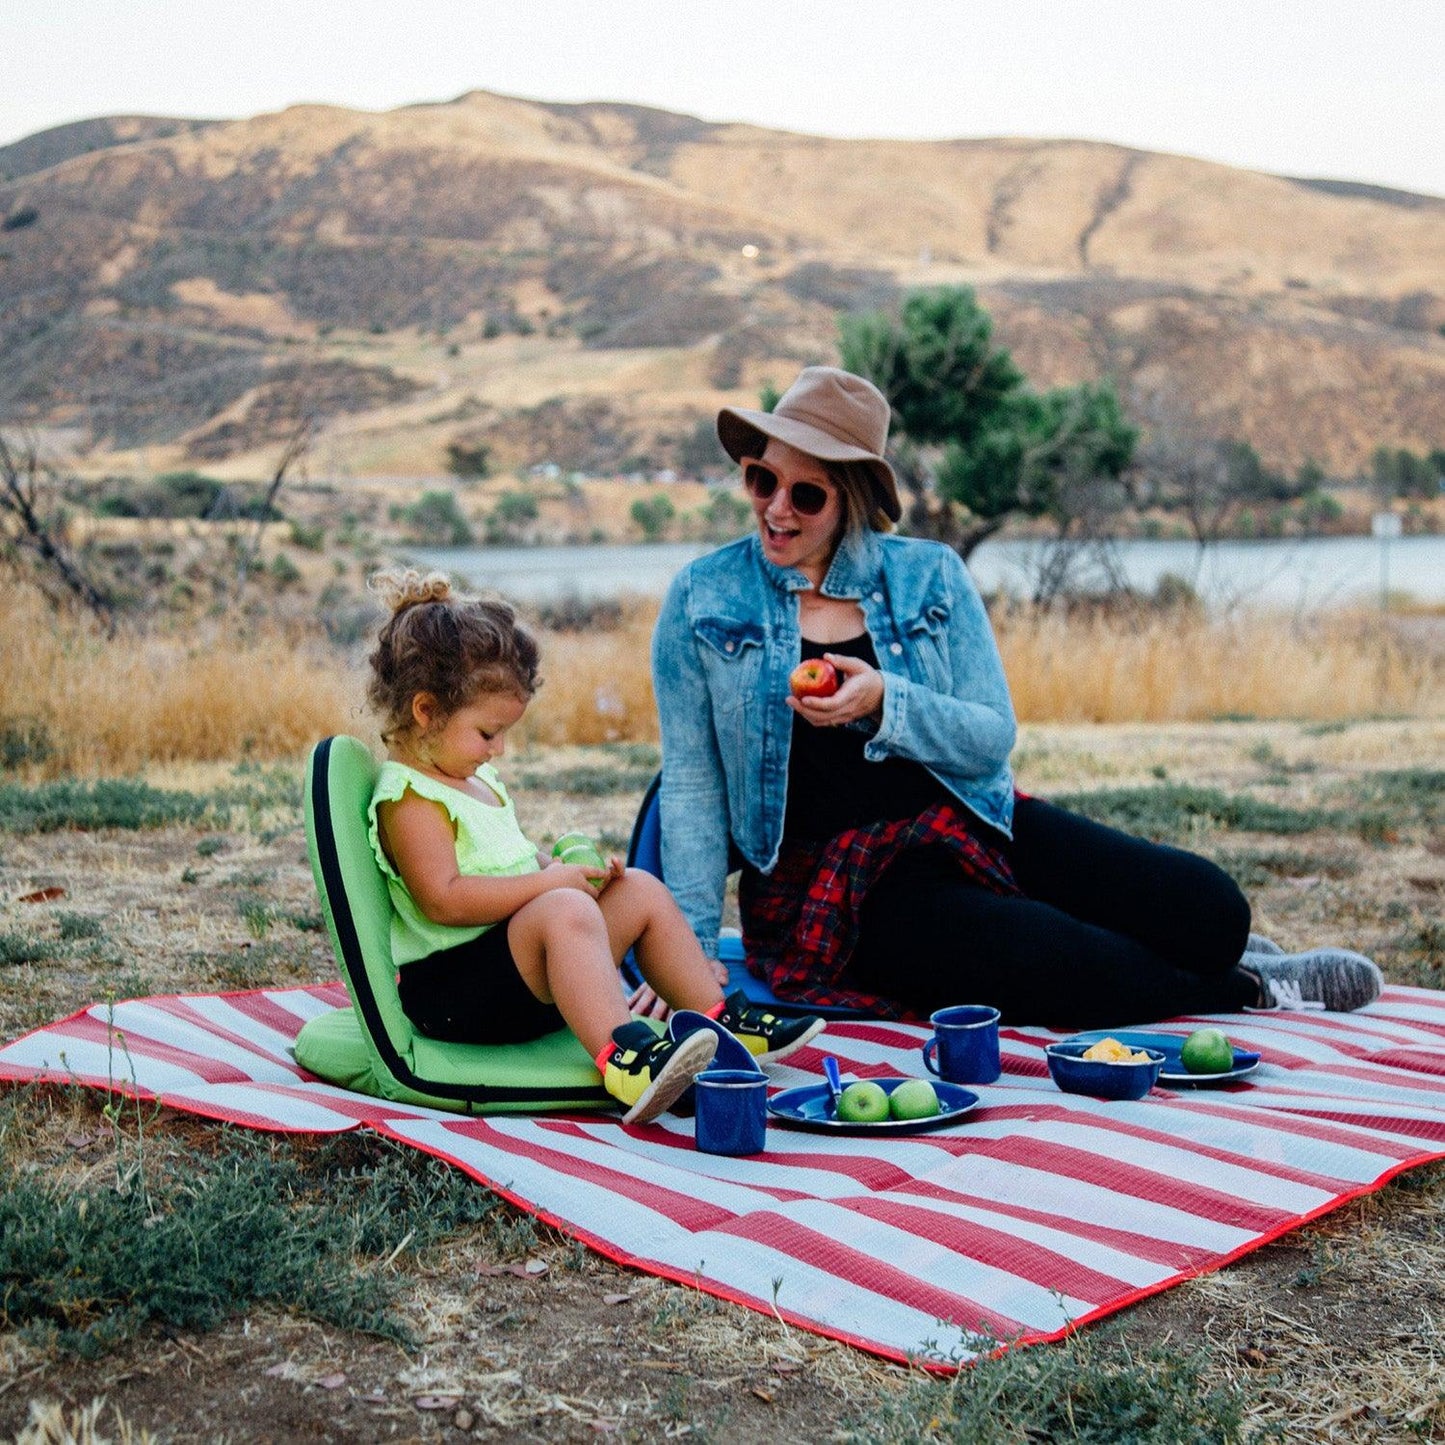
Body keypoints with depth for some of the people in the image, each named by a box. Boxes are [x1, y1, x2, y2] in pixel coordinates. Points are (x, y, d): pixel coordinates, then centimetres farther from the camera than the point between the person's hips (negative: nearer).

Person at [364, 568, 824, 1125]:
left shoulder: (476, 777, 17)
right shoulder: (409, 797, -15)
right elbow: (444, 900, -26)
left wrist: (571, 867, 6)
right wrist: (548, 881, -23)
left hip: (527, 970, 10)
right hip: (448, 986, -10)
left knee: (642, 891, 9)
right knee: (565, 911, -35)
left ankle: (720, 1019, 11)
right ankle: (623, 1058, -50)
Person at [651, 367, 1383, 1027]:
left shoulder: (927, 575, 4)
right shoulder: (703, 600, 0)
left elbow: (993, 737, -2)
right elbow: (691, 787, -1)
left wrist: (884, 703, -21)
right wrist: (690, 950, -9)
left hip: (967, 825, 3)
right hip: (828, 884, -3)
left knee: (1208, 907, -12)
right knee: (1066, 969, -26)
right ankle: (1245, 988, 6)